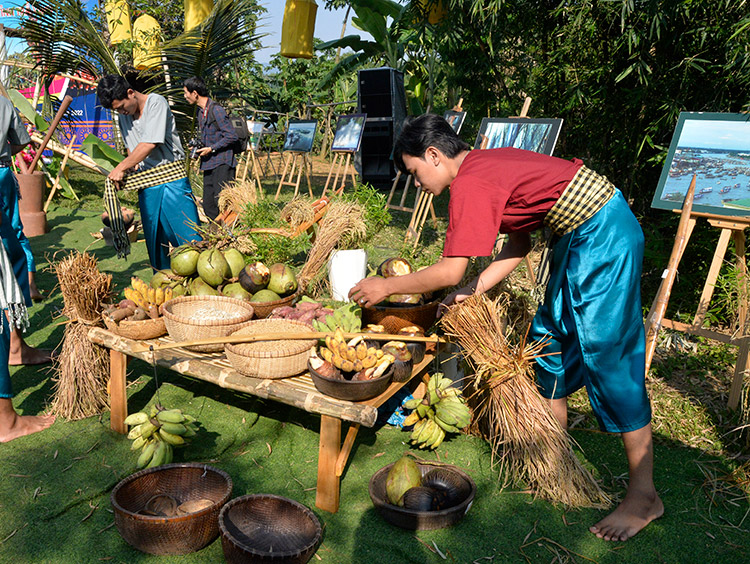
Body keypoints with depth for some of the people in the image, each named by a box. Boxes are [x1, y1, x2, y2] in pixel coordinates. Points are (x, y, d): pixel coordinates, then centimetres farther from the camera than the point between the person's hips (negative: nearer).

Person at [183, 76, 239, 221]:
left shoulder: (216, 109, -11)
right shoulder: (201, 112, 17)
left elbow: (232, 136, -15)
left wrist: (211, 149, -14)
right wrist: (199, 149, 9)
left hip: (222, 164, -9)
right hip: (209, 164, 9)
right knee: (208, 205, 8)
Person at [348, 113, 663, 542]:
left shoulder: (469, 185, -19)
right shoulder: (488, 165, 12)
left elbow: (451, 271, -21)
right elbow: (518, 244, 12)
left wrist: (385, 287, -9)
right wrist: (472, 292, 6)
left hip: (604, 236, -11)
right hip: (579, 235, 11)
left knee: (608, 354, -7)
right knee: (551, 337, 16)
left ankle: (644, 495, 5)